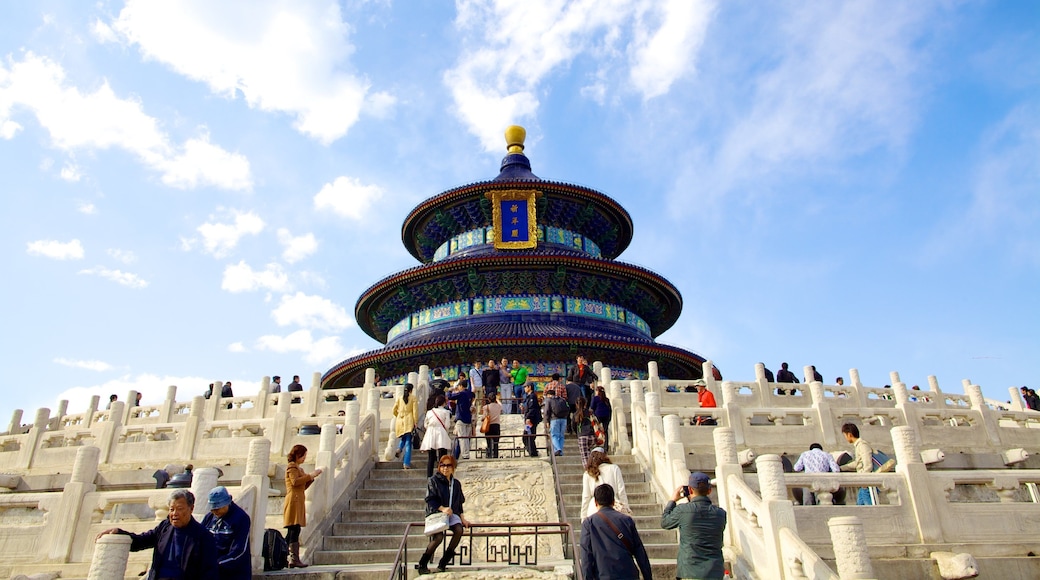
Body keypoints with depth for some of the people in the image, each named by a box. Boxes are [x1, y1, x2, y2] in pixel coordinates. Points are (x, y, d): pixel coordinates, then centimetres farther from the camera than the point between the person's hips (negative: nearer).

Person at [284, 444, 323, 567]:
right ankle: (294, 559, -16)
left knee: (292, 532, 6)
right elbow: (295, 481, -18)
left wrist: (312, 478, 10)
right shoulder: (291, 466, -3)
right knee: (294, 530, -13)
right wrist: (310, 475, -14)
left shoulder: (299, 468, 25)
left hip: (299, 501, 9)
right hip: (294, 500, -9)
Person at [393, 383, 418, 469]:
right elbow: (415, 411, -7)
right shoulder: (413, 398, -3)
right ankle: (406, 463, -3)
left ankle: (399, 449, -1)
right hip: (409, 422, -3)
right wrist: (416, 422, -1)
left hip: (400, 422, 3)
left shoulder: (399, 398, 5)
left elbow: (394, 410, 9)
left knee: (403, 438, 29)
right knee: (408, 443, 1)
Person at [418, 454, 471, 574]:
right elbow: (430, 499, -8)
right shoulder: (433, 481, -1)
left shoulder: (456, 483, 15)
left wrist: (462, 518, 10)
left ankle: (443, 562, -14)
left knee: (459, 530, -26)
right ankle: (422, 564, -7)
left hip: (451, 513, 5)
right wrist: (442, 508, -22)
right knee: (438, 536, -29)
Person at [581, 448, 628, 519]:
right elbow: (621, 491, 4)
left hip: (594, 511, 1)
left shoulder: (587, 474, 7)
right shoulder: (614, 468, 5)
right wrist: (626, 508, 13)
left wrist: (584, 518, 14)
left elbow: (585, 497, 7)